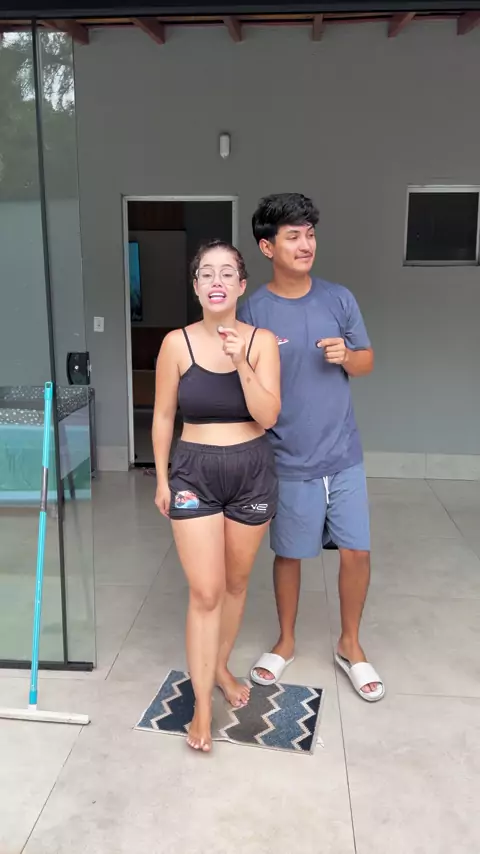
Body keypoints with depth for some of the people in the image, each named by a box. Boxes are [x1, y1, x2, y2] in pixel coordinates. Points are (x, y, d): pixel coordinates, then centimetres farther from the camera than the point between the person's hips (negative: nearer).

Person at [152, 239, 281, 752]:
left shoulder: (262, 341, -6)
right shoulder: (177, 343, -7)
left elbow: (267, 416, -13)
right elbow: (163, 415, 1)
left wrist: (241, 363, -24)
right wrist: (162, 478, 3)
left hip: (252, 471, 2)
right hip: (194, 473, -1)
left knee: (236, 582, 17)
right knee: (205, 592, -2)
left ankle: (221, 667, 41)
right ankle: (202, 705, 14)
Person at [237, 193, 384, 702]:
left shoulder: (339, 299, 1)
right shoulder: (251, 311, -7)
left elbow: (367, 363, 8)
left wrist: (346, 355, -12)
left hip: (344, 456, 3)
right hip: (290, 461, -2)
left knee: (356, 551, 8)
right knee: (289, 554, 12)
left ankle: (350, 645, 32)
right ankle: (286, 642, 36)